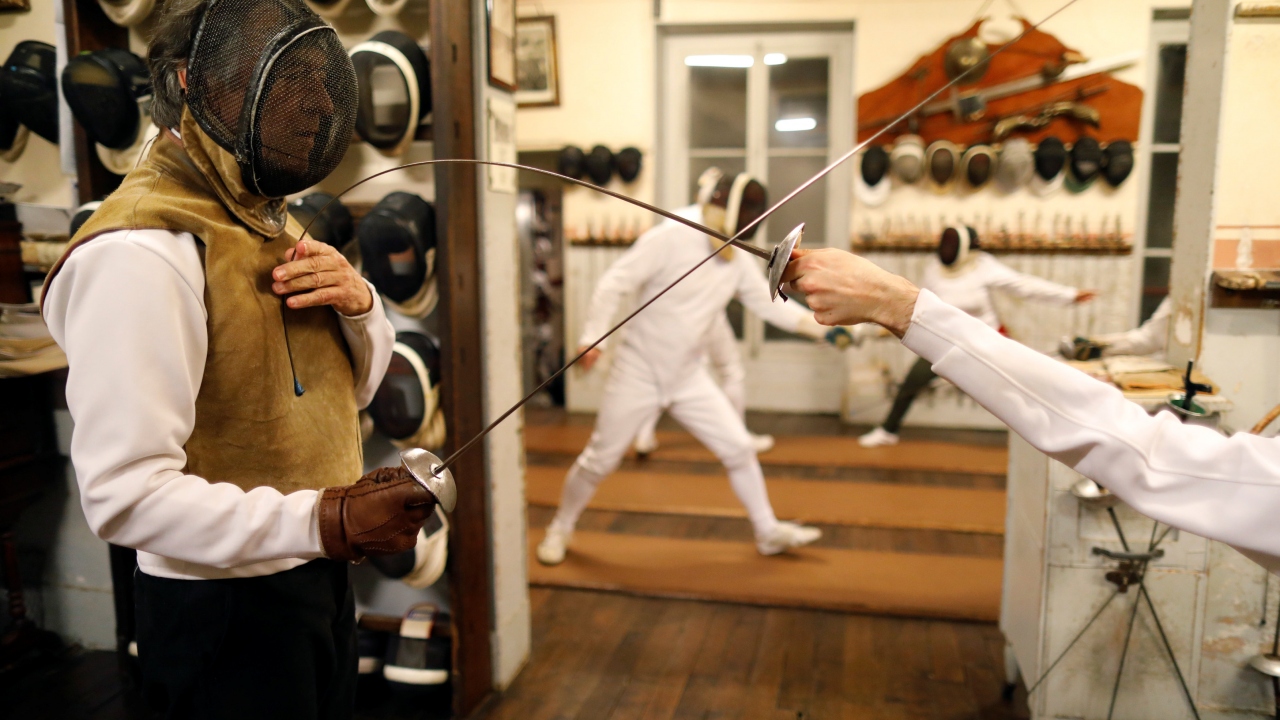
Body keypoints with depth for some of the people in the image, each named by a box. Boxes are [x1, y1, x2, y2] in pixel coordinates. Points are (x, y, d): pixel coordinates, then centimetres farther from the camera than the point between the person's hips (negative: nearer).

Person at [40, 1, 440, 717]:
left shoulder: (268, 218, 7)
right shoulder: (143, 249, -22)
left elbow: (353, 387, 9)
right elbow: (124, 491, -26)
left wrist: (358, 302, -10)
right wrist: (319, 522, -35)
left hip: (315, 577, 8)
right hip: (225, 601, -8)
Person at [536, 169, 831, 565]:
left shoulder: (737, 259, 1)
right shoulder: (669, 238, -19)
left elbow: (772, 305, 6)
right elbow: (613, 284, -20)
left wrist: (825, 328, -4)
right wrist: (591, 338, -28)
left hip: (689, 378, 5)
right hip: (638, 373, -5)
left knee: (738, 448, 2)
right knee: (600, 461, 4)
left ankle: (768, 532, 19)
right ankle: (560, 529, 26)